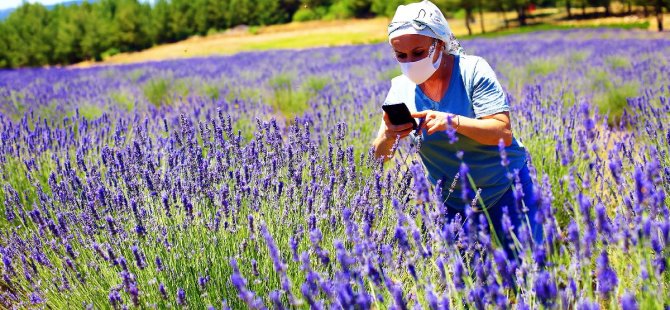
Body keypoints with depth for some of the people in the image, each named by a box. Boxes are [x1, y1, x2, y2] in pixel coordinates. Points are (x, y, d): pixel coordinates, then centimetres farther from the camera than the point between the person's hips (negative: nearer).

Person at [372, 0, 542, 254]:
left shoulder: (472, 70, -16)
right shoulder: (401, 88, -6)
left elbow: (505, 133, -23)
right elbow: (380, 155, -6)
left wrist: (453, 121, -37)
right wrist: (389, 137, -29)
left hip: (505, 185, -3)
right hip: (453, 201, 3)